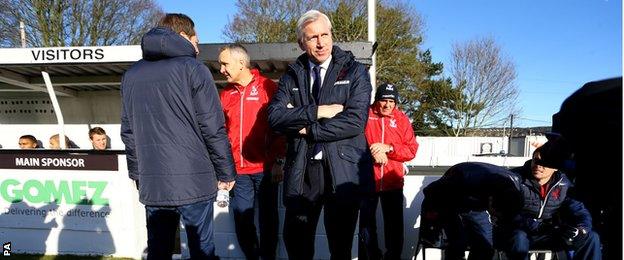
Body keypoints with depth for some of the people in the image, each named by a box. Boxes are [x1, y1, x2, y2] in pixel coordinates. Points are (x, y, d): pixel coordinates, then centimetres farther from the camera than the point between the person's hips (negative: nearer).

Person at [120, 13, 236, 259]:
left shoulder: (131, 74, 12)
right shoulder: (192, 68, -5)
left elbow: (128, 132, 13)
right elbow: (213, 128, -9)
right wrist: (226, 173, 0)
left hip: (152, 184, 5)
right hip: (194, 181, -5)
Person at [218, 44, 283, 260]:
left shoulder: (267, 87, -3)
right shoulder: (226, 93, 9)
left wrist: (278, 162, -7)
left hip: (264, 168, -3)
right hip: (237, 170, 4)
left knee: (267, 217, 8)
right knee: (242, 218, 9)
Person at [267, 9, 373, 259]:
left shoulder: (355, 71, 1)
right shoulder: (292, 75, 9)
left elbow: (355, 121, -12)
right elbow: (275, 116, -5)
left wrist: (308, 129, -8)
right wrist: (316, 111, -14)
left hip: (343, 171, -2)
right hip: (301, 171, 3)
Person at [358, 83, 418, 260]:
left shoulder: (402, 120, 5)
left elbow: (411, 149, 0)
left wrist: (388, 148, -14)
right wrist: (373, 151, -17)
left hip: (393, 181, 2)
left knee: (394, 224, 10)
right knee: (366, 223, 9)